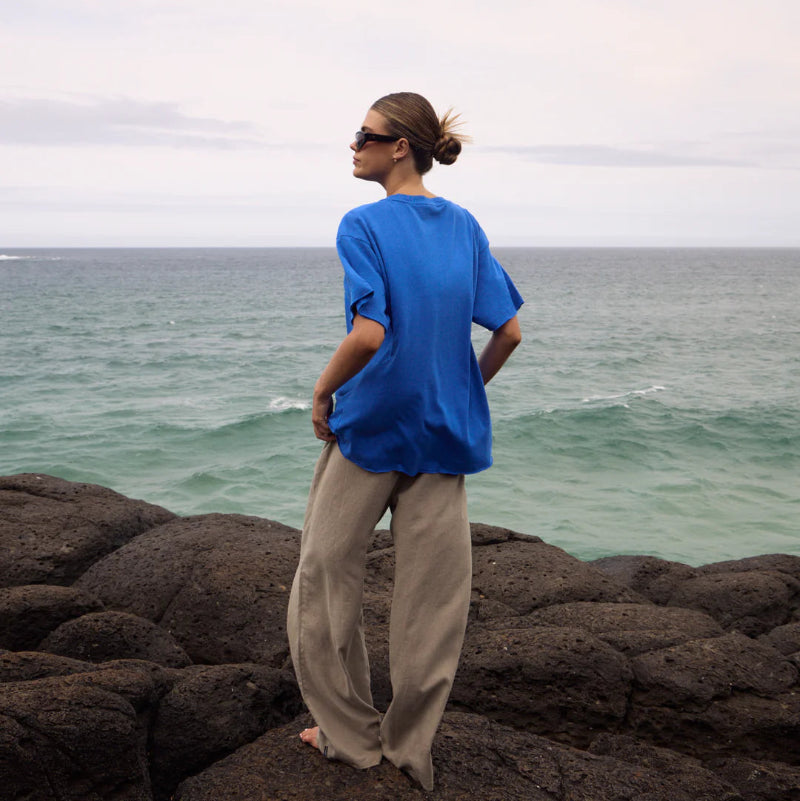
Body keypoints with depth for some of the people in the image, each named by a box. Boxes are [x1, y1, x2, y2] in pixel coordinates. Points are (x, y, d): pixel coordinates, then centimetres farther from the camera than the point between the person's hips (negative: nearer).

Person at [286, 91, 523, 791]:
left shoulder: (365, 225, -11)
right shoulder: (465, 226, 5)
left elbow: (369, 333, -23)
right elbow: (509, 332, 3)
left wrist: (323, 390, -7)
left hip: (372, 425, -5)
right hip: (446, 433, 5)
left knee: (326, 577, 13)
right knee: (435, 595, 10)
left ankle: (352, 735, 22)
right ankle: (410, 749, 22)